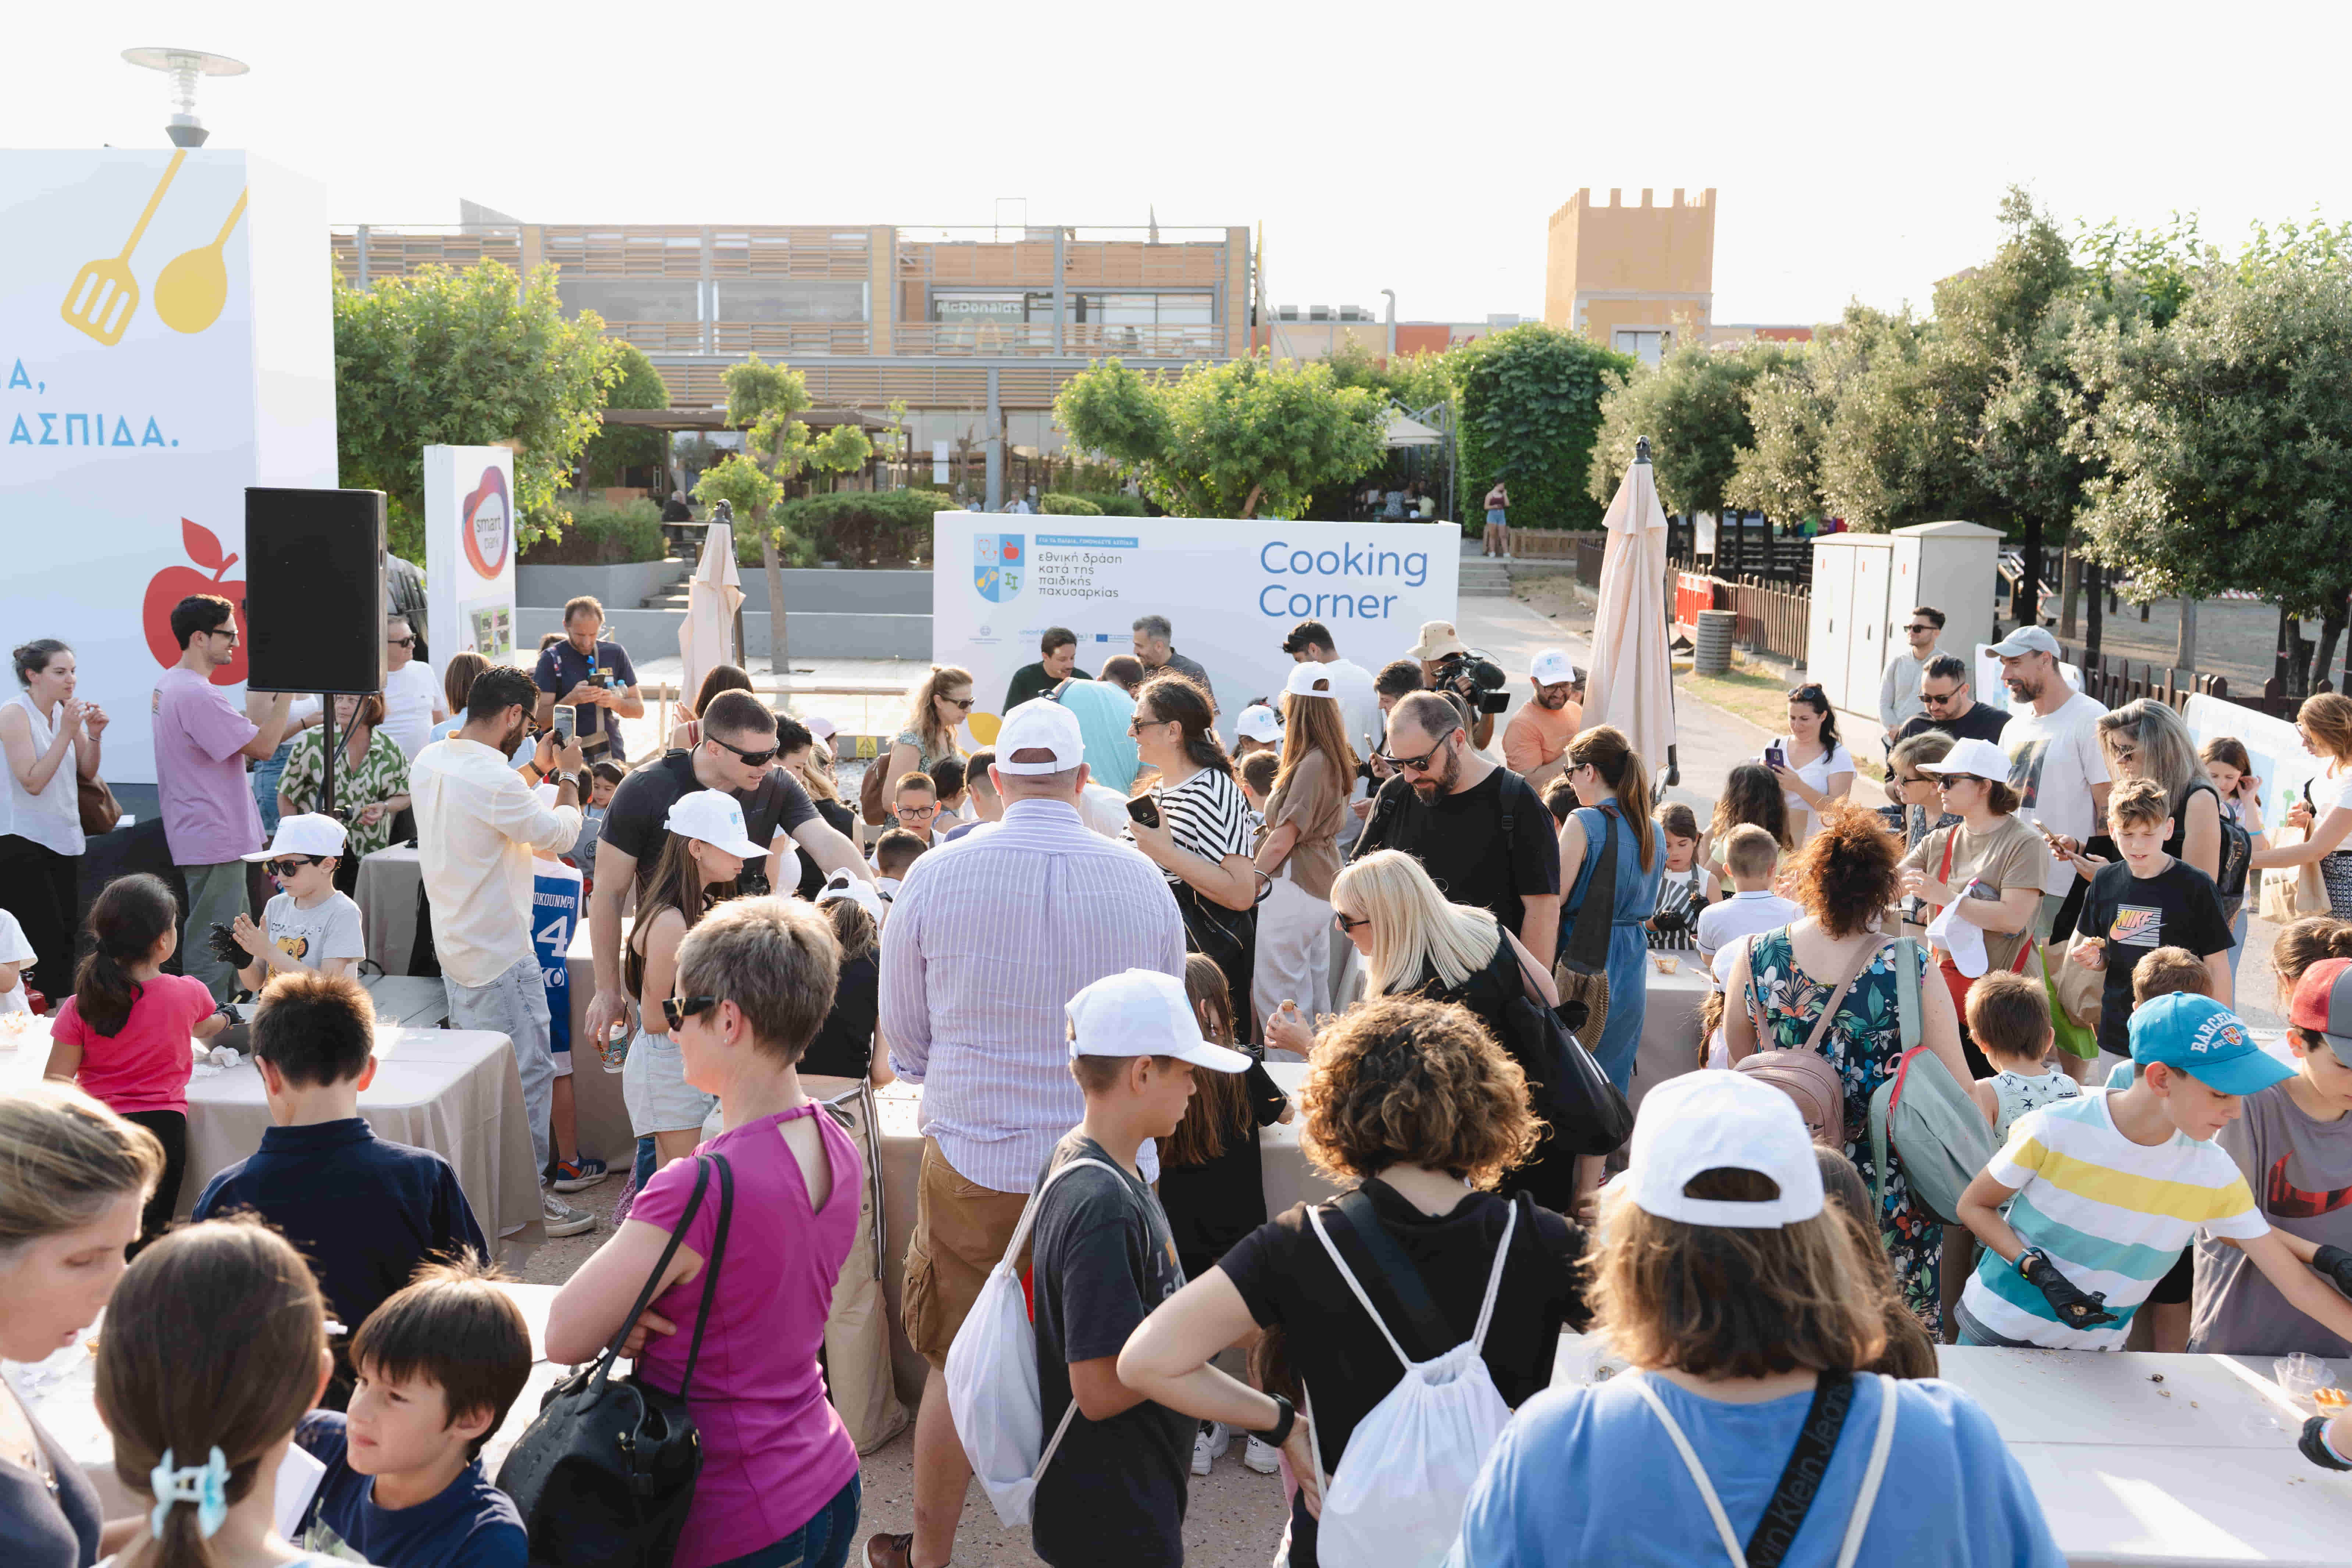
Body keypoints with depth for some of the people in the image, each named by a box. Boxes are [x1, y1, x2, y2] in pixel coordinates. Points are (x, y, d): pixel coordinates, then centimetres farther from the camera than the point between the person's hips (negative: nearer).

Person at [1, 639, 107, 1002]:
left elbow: (87, 773, 12)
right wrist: (66, 733, -22)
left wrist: (93, 735, -5)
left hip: (64, 839, 7)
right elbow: (33, 782, -18)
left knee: (66, 940, 7)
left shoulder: (66, 710, 7)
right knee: (46, 942, -11)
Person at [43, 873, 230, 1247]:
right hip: (163, 1128, 0)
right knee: (148, 1237, 8)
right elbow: (206, 1029, 22)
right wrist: (223, 1016, 44)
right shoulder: (188, 993, -3)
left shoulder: (80, 1007, -6)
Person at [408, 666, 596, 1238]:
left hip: (454, 942, 10)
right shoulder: (494, 779, -25)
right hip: (500, 953, -10)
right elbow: (557, 836, -14)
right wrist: (569, 776, 0)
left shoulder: (428, 762, 4)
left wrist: (539, 770, 18)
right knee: (528, 1069, -1)